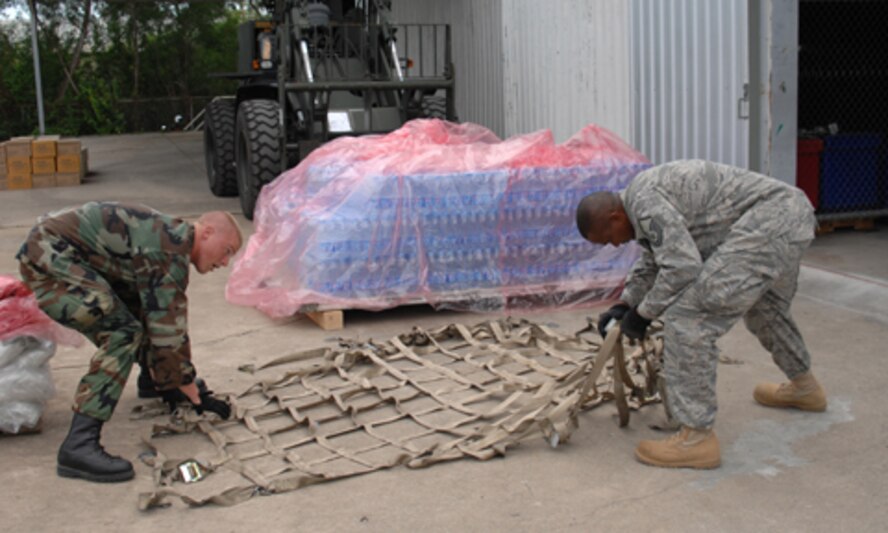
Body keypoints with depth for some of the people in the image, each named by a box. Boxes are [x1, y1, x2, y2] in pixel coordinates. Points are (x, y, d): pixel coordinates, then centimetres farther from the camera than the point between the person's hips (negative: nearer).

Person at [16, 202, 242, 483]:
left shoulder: (171, 237, 14)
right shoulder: (170, 251, -19)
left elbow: (168, 319, 21)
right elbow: (166, 328, -19)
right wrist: (195, 396, -11)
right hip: (47, 256, -11)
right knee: (123, 334, -21)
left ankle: (150, 381, 35)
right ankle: (79, 445, -27)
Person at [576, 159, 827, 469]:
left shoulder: (642, 200, -14)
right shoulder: (647, 197, 18)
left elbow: (682, 267, -19)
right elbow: (653, 260, 33)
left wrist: (643, 314, -6)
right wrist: (624, 304, 25)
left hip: (769, 222, -11)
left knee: (687, 317, -13)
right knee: (764, 305, 35)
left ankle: (697, 438, -9)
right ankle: (804, 387, 58)